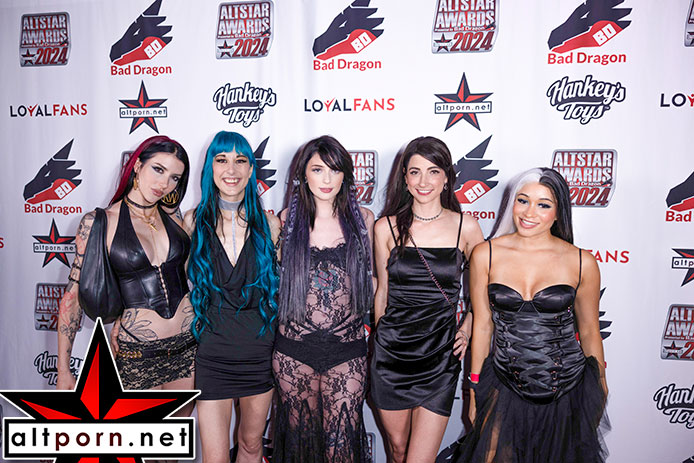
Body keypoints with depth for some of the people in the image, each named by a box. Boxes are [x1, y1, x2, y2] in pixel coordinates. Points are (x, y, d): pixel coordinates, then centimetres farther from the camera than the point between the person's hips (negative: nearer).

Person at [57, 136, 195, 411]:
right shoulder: (99, 222, -6)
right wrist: (63, 369, -3)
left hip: (188, 345, 4)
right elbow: (73, 294, -3)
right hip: (136, 354, -3)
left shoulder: (174, 218, 4)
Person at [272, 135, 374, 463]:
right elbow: (276, 279, 12)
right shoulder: (287, 220, 3)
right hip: (294, 347, 1)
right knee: (300, 433, 14)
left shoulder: (362, 219, 3)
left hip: (347, 348, 0)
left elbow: (371, 275, 11)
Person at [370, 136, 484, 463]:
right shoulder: (386, 227, -1)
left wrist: (468, 329, 3)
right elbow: (382, 291, 9)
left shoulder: (466, 227, -3)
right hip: (391, 351, 1)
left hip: (440, 356, -1)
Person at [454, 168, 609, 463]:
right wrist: (476, 389, 4)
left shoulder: (582, 262, -7)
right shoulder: (486, 255, -6)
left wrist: (599, 392, 12)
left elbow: (589, 330, 5)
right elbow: (482, 324, 0)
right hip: (505, 389, 0)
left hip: (567, 391, 0)